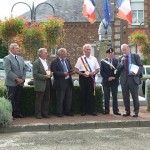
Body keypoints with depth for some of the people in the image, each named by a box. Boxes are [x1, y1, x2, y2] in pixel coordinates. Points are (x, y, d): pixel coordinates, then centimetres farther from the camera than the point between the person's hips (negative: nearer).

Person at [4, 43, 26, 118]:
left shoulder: (21, 58, 15)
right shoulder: (7, 58, -7)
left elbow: (24, 69, 13)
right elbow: (8, 71, -15)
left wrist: (23, 78, -2)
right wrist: (16, 79, -17)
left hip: (20, 83, 6)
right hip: (12, 83, -6)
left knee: (18, 99, 10)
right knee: (11, 99, 0)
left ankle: (17, 113, 17)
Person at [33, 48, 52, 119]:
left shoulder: (46, 62, 15)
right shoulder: (36, 63, -9)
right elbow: (35, 74, -16)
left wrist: (50, 74, 3)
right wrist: (45, 76, -20)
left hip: (47, 84, 7)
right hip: (40, 84, -7)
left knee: (47, 99, 10)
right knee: (39, 100, 0)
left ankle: (45, 113, 19)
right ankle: (38, 114, 7)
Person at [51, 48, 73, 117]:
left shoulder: (67, 60, 14)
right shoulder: (54, 62, -9)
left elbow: (70, 69, 22)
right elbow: (54, 72, -17)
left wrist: (71, 72, -1)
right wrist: (63, 73, -23)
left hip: (68, 82, 7)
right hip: (60, 83, -6)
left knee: (69, 98, 11)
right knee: (60, 99, 1)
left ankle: (67, 111, 22)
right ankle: (59, 113, 11)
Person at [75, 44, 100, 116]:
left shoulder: (94, 59, 11)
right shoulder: (80, 59, 5)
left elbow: (97, 69, 13)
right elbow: (76, 70, 2)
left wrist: (93, 73, -8)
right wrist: (83, 73, -14)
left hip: (91, 77, 2)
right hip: (83, 77, -1)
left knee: (92, 94, 1)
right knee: (83, 94, 1)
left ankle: (92, 110, 7)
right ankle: (83, 111, 8)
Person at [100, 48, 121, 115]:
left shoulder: (117, 61, 4)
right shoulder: (103, 61, 5)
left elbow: (119, 70, 3)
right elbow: (101, 72, 1)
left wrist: (115, 77, -9)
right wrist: (107, 78, -9)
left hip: (114, 81, 0)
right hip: (106, 81, 0)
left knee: (115, 96, 2)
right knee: (106, 97, 4)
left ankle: (116, 110, 4)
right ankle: (106, 110, 9)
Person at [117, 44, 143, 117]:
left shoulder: (135, 56, 5)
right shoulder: (121, 58, 10)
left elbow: (141, 66, 4)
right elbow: (118, 69, 2)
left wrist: (137, 72, -14)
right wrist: (122, 62, -14)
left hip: (133, 79, -2)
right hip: (124, 79, 2)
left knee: (135, 96, 0)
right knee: (125, 97, 6)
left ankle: (136, 111, 10)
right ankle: (127, 111, 17)